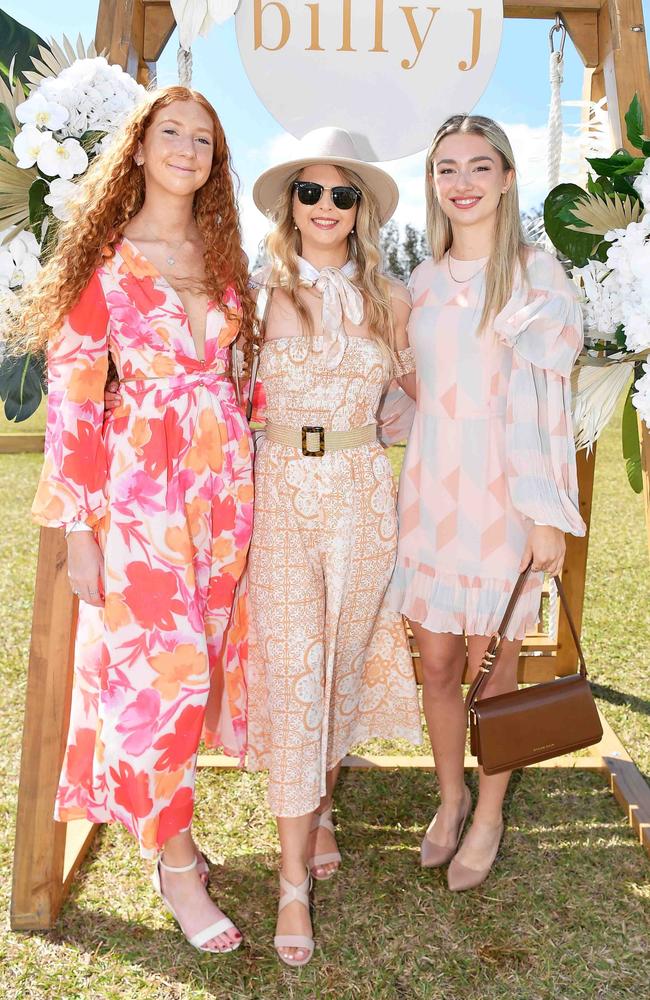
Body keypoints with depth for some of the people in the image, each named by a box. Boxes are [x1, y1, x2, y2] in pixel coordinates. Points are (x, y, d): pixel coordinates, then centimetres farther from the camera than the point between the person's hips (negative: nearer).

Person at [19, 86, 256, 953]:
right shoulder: (102, 262, -1)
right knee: (157, 668, -2)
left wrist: (248, 476, 9)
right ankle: (178, 865, 17)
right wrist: (78, 529, -9)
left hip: (228, 476, 5)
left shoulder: (224, 257, 13)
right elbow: (72, 397, -5)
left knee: (203, 658, 11)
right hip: (142, 482, -5)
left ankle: (166, 822, 32)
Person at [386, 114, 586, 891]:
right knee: (437, 661, 9)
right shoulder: (423, 282, 11)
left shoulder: (537, 275, -2)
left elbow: (547, 400, -8)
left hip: (502, 494, -4)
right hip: (430, 491, 4)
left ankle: (489, 815, 27)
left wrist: (549, 513, -13)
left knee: (491, 663, 5)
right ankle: (450, 797, 32)